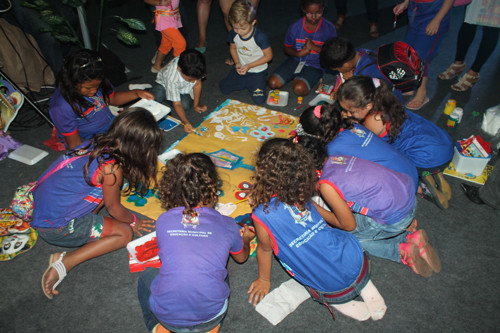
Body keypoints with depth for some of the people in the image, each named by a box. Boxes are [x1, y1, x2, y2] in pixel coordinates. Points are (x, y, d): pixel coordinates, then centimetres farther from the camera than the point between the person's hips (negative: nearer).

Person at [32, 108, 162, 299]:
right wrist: (133, 222, 10)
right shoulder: (111, 168, -24)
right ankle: (65, 262, -7)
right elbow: (113, 207, -8)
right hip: (56, 228, -8)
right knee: (124, 233, -2)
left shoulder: (98, 143, -3)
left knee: (109, 190, 10)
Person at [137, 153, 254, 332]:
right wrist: (246, 238, 41)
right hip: (211, 317, 0)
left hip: (167, 316, 0)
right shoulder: (226, 224, -4)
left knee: (146, 276, 31)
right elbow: (241, 257, 18)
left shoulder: (163, 221, -4)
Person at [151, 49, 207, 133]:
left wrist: (196, 105, -11)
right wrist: (185, 122, -51)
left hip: (185, 88, 3)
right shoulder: (172, 77, -42)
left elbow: (197, 83, -15)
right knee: (156, 98, -30)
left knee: (186, 105, -22)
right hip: (164, 83, -3)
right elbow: (177, 104, -40)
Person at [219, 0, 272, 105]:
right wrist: (237, 63, -9)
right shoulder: (233, 34, -12)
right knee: (224, 89, -2)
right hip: (241, 69, 5)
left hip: (257, 71, -5)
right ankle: (246, 82, 20)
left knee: (259, 100, -16)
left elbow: (268, 56, -16)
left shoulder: (260, 37, -27)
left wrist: (249, 66, -21)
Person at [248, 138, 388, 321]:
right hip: (360, 265, 4)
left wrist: (264, 281, 22)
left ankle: (340, 304, 14)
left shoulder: (262, 215, -14)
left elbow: (265, 250, 3)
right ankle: (366, 287, 19)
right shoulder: (302, 196, 0)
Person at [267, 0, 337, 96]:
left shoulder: (329, 28, -10)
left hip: (315, 66, -3)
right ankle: (298, 78, 12)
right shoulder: (295, 27, -6)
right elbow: (287, 48, 5)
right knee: (273, 83, -13)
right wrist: (298, 54, -17)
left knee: (299, 89, -30)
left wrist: (313, 47, -21)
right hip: (295, 60, 3)